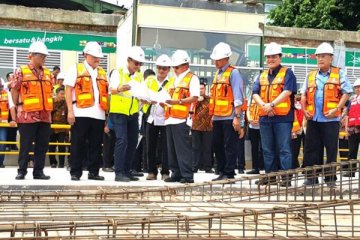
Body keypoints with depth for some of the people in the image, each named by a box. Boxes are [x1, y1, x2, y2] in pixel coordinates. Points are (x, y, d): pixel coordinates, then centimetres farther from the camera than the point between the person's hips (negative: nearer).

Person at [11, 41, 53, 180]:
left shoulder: (47, 73, 12)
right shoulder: (21, 71, -3)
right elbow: (14, 90, -1)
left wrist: (48, 107, 12)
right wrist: (19, 106, -1)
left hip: (45, 115, 5)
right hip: (27, 115, -5)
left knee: (42, 145, 7)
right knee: (25, 145, 0)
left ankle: (38, 171, 14)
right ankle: (22, 171, 10)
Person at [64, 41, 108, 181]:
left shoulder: (102, 73, 20)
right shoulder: (76, 69, 6)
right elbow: (68, 91, 0)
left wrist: (107, 113, 10)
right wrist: (70, 111, -10)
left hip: (98, 115, 5)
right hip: (81, 113, -4)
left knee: (96, 145, 7)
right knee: (78, 144, -1)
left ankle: (93, 172, 15)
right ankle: (75, 173, 6)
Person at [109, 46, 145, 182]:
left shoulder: (140, 76, 11)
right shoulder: (118, 73, -7)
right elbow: (112, 90, -21)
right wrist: (120, 89, -43)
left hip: (133, 113, 6)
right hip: (119, 113, -6)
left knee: (133, 142, 6)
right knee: (122, 140, -15)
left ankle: (126, 171, 16)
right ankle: (119, 173, -12)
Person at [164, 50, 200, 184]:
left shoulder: (192, 78, -1)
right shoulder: (176, 79, 24)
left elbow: (195, 97, -12)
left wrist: (178, 101, -19)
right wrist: (166, 100, 7)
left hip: (182, 119, -8)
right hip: (171, 118, 8)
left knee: (183, 148, -9)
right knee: (172, 149, 9)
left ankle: (187, 175, -5)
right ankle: (176, 173, 15)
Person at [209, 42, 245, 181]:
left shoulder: (233, 73, -7)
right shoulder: (218, 74, 18)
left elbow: (237, 97, -13)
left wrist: (237, 116, -17)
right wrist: (213, 115, 20)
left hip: (229, 117, -8)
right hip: (218, 117, 9)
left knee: (229, 146, -4)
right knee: (217, 145, 11)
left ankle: (229, 174, 1)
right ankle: (222, 172, 19)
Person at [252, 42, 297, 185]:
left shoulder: (287, 73, 1)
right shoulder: (262, 76, 18)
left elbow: (287, 92, -13)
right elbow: (255, 94, 7)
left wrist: (272, 104, -21)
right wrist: (264, 105, -13)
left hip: (283, 117, -6)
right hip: (265, 118, 6)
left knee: (284, 149, -5)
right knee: (267, 149, 11)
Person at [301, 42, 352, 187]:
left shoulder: (338, 74, 3)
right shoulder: (311, 76, 14)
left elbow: (346, 92, -2)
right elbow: (304, 94, 16)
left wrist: (337, 109, -14)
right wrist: (304, 110, 1)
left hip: (330, 119, -4)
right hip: (313, 119, 4)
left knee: (331, 149, 1)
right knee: (311, 148, 5)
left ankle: (330, 178, 9)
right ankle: (311, 177, 13)